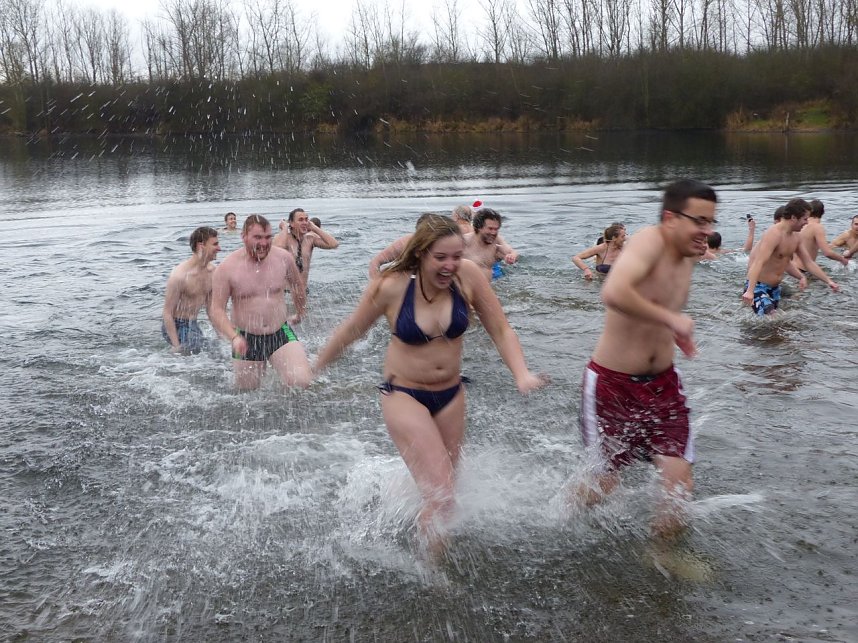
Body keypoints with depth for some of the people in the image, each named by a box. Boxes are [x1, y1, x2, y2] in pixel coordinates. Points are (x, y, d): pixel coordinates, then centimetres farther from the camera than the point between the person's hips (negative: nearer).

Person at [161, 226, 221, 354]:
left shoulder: (212, 271, 0)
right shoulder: (180, 275, -24)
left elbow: (210, 306, 13)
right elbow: (167, 313, -20)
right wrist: (176, 346, -24)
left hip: (194, 325, 8)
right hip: (176, 326, -8)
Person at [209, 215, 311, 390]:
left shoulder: (284, 258, -4)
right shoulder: (227, 268, -11)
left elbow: (297, 285, 17)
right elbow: (217, 310, -11)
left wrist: (299, 313, 28)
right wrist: (233, 338, -26)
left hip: (281, 334, 1)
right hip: (246, 340, -1)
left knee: (302, 382, -20)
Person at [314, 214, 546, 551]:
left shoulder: (467, 276, -16)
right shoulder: (392, 287, -21)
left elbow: (501, 330, -8)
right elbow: (349, 332, -5)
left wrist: (521, 374, -24)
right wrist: (313, 370, 6)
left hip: (451, 396, 4)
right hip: (404, 396, -4)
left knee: (442, 485, 19)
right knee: (441, 497, -13)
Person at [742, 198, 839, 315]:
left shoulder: (795, 237, 7)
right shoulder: (774, 234, -22)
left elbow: (809, 263, 19)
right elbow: (758, 263, -34)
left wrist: (828, 281, 16)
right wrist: (750, 291, -46)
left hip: (775, 287, 10)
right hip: (758, 286, -10)